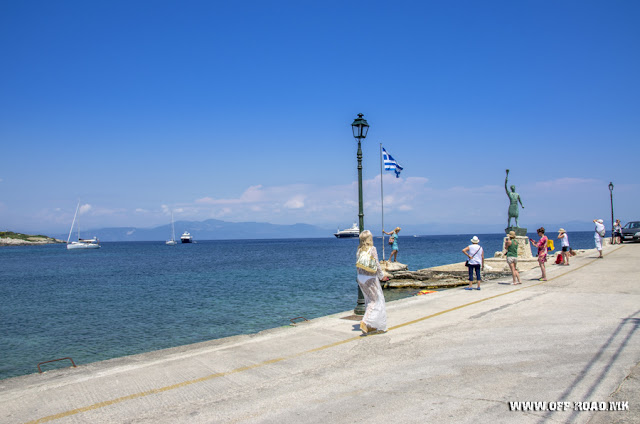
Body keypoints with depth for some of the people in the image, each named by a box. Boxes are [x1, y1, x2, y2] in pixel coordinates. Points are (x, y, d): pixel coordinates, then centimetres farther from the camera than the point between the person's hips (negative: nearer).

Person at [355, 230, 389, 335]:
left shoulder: (359, 250, 6)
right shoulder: (372, 249, -13)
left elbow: (357, 265, 11)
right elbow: (376, 264, -14)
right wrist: (381, 276, -2)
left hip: (361, 278, 7)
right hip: (370, 278, -7)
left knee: (369, 301, 17)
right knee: (376, 301, 3)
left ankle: (371, 326, 21)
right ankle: (365, 322, -10)